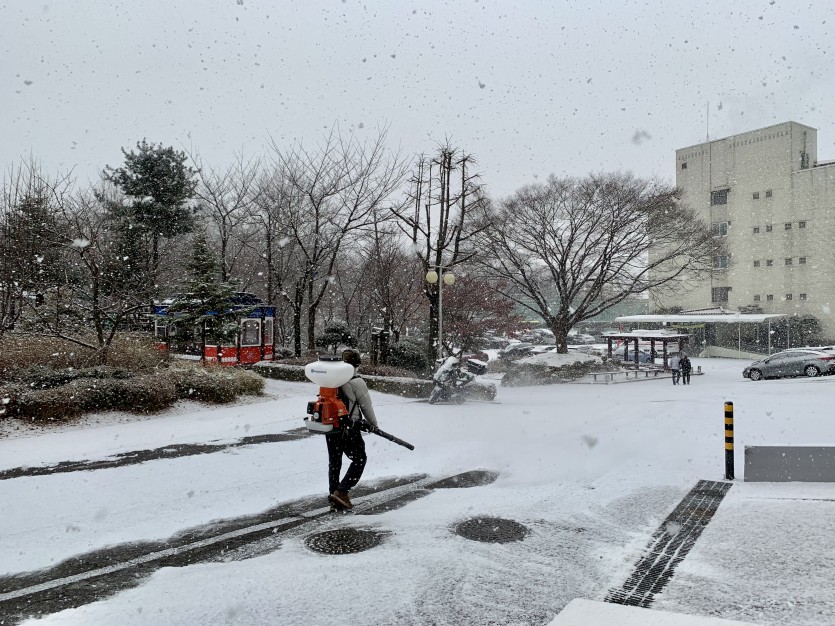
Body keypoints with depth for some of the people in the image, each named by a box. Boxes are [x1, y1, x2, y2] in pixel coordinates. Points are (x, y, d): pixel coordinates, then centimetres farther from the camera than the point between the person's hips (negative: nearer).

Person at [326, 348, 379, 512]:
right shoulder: (357, 382, -15)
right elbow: (366, 406, -7)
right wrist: (373, 424, 9)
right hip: (349, 428, -6)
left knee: (334, 461, 15)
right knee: (359, 459, 9)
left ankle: (334, 498, 21)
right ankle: (341, 492, -1)